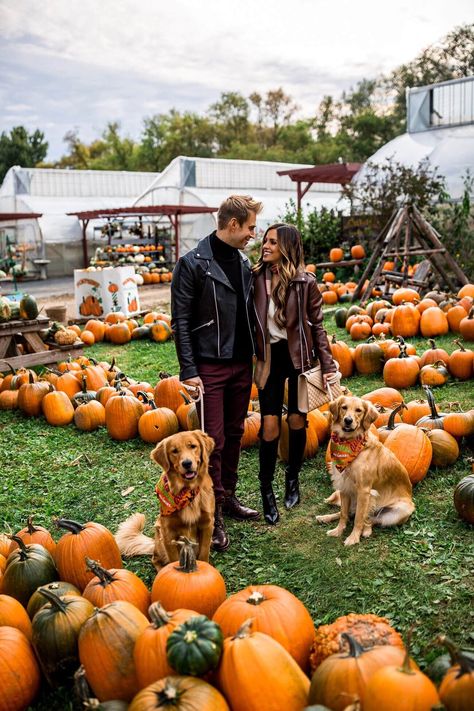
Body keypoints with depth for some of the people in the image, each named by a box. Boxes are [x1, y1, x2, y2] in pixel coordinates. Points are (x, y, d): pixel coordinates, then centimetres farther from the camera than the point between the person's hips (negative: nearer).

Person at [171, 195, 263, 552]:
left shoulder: (243, 262, 11)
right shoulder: (193, 263, -10)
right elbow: (181, 320, -12)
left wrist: (256, 355, 14)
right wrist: (189, 369, -16)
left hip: (242, 363, 7)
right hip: (210, 365, -7)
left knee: (235, 434, 14)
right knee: (214, 439, -3)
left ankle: (228, 496, 29)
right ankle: (214, 513, 8)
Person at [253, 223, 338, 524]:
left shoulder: (306, 282, -7)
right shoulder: (256, 278, -3)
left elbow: (317, 325, -3)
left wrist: (328, 364, -8)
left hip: (300, 356, 0)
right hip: (271, 356, 1)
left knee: (297, 420, 9)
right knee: (270, 424, -4)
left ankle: (293, 478, 32)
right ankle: (267, 491, 11)